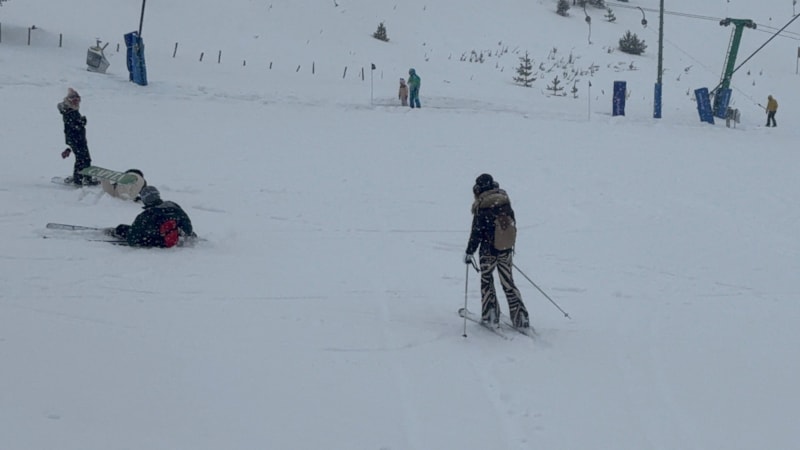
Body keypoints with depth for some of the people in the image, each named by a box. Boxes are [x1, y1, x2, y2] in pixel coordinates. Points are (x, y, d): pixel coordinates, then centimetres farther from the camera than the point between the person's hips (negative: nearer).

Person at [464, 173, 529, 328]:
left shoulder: (481, 208, -15)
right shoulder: (506, 202, 1)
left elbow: (476, 233, -12)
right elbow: (513, 225, 11)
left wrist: (469, 252, -2)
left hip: (488, 252, -4)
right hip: (506, 251, 4)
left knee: (486, 281, 16)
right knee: (508, 283, 12)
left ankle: (490, 315, 11)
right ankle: (520, 316, 5)